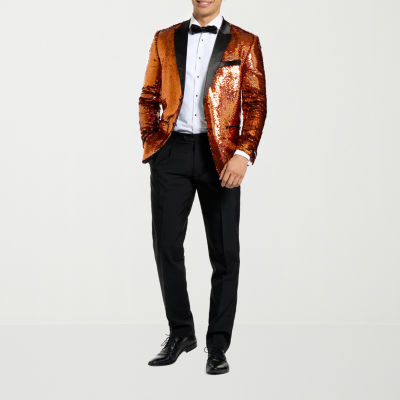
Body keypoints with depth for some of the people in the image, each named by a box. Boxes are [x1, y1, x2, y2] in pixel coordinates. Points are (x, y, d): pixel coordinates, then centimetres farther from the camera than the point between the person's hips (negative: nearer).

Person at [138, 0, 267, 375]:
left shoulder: (244, 43, 6)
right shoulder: (164, 39, 13)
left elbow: (256, 103, 1)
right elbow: (149, 98, 15)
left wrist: (243, 154, -11)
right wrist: (150, 143, 1)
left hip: (220, 155, -2)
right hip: (171, 152, 2)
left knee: (225, 252, 1)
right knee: (166, 245, 2)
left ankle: (218, 344, 13)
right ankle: (180, 332, 20)